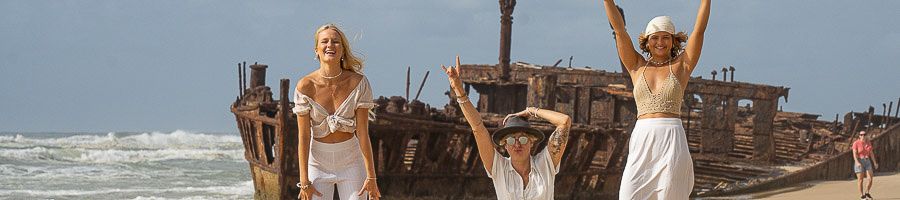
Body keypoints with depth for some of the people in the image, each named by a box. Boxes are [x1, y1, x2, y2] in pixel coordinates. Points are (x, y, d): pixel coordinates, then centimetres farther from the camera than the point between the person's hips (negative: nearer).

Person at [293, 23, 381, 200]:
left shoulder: (358, 83, -10)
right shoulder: (306, 86, -11)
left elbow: (363, 132, -9)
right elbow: (303, 137, -9)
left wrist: (371, 176, -9)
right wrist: (304, 181, -10)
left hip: (351, 161, 0)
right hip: (318, 161, 0)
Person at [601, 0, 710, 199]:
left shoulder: (682, 65, 10)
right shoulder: (637, 66, 13)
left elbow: (699, 29, 3)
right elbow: (619, 28, 7)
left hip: (673, 143, -1)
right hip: (642, 141, 2)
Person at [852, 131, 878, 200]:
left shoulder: (868, 143, 6)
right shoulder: (856, 143, -9)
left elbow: (871, 153, 10)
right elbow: (854, 154, -16)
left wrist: (875, 163, 5)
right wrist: (857, 162, -29)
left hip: (867, 162, 5)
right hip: (859, 163, -5)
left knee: (870, 179, -2)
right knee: (860, 180, -2)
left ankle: (867, 193, 19)